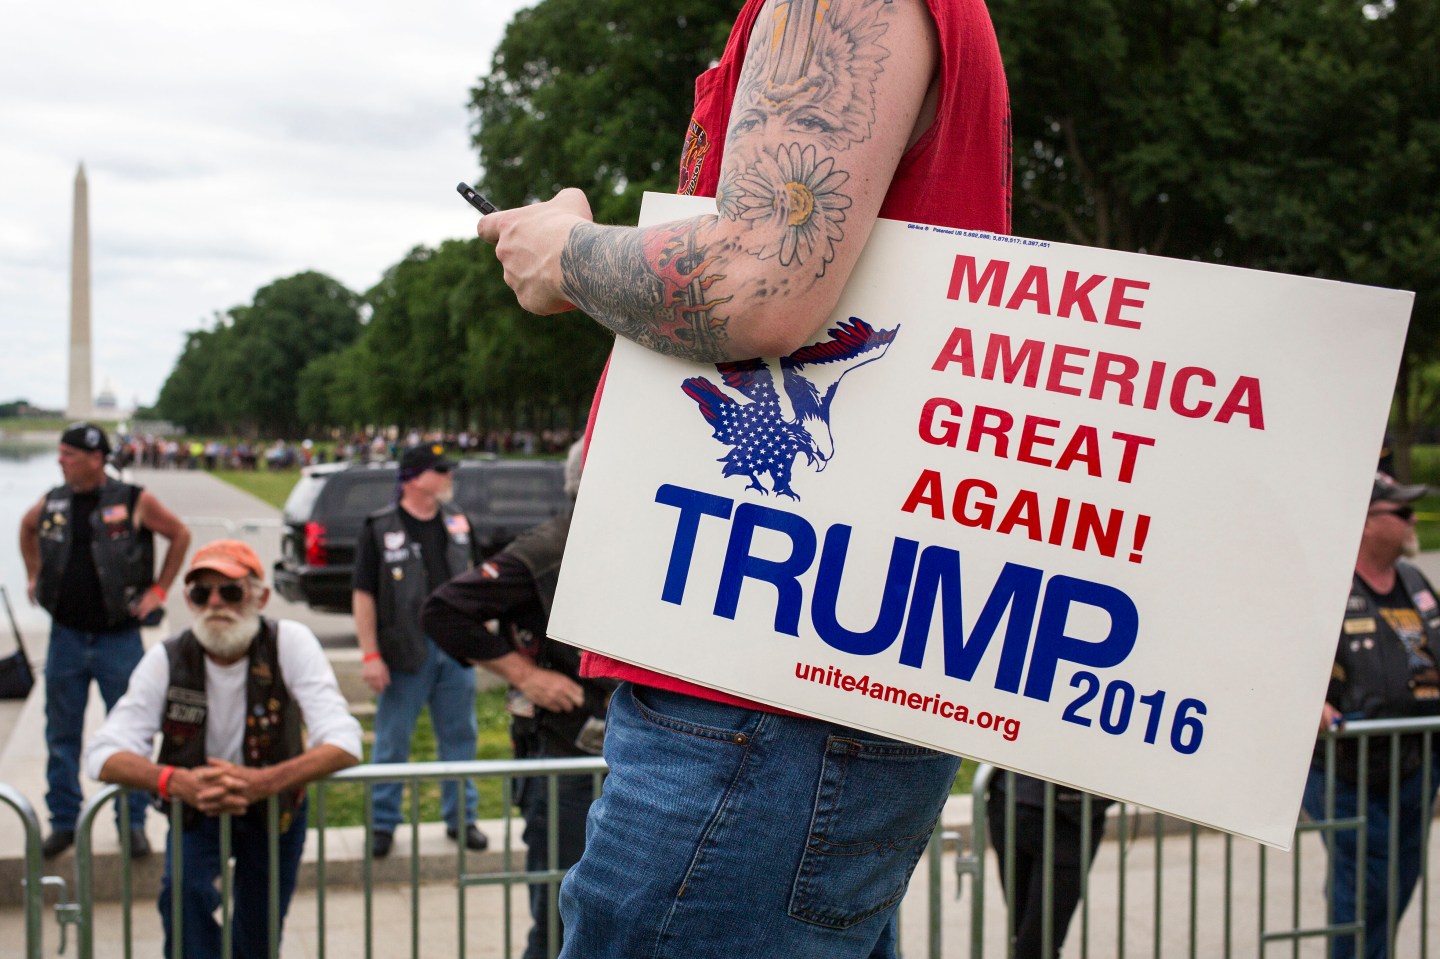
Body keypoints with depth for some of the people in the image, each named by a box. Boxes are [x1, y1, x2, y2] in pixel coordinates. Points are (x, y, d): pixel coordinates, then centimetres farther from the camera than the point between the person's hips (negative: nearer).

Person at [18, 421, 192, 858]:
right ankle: (63, 821, 21)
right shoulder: (53, 502, 2)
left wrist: (159, 589, 1)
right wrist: (34, 574, 17)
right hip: (65, 636, 3)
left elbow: (180, 534, 3)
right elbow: (27, 528, 25)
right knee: (61, 733, 9)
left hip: (118, 638, -3)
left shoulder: (134, 501, -8)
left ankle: (132, 822, 16)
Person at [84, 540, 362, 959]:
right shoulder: (167, 660, -16)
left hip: (275, 807, 0)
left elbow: (344, 744, -27)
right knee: (185, 892, -27)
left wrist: (262, 782, -45)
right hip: (196, 812, 0)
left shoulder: (290, 643, -20)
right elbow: (104, 754, -23)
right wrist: (176, 781, -44)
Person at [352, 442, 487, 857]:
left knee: (460, 737, 10)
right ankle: (383, 823, 17)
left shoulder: (458, 523, 9)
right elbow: (363, 595, -7)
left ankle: (461, 818, 23)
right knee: (392, 742, 4)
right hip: (405, 652, -4)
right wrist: (370, 654, -12)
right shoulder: (379, 529, -6)